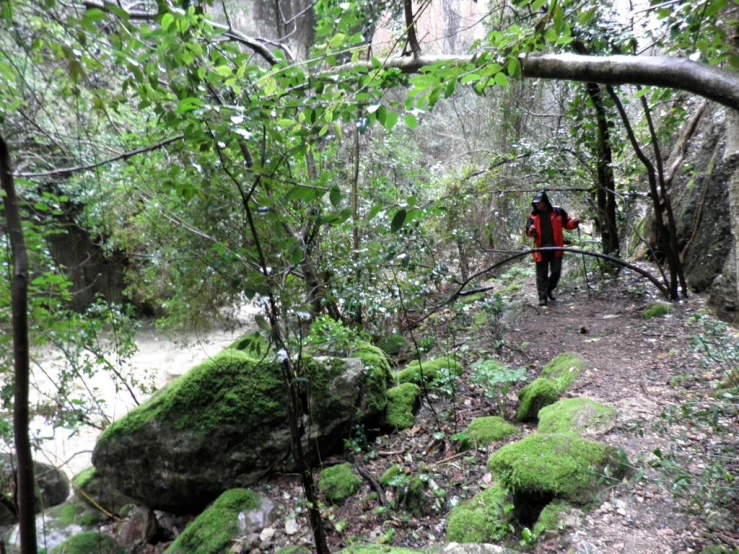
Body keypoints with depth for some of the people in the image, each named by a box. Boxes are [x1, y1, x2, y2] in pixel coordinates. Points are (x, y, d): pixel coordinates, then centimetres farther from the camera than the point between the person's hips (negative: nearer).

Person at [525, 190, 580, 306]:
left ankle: (549, 290, 31)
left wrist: (574, 222, -10)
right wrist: (531, 231, -18)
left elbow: (567, 224, 10)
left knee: (556, 272, 6)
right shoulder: (533, 215, 4)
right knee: (542, 274, 2)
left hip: (556, 247, 0)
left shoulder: (558, 211, 2)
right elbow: (528, 231, 5)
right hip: (541, 248, 0)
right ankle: (542, 297, 8)